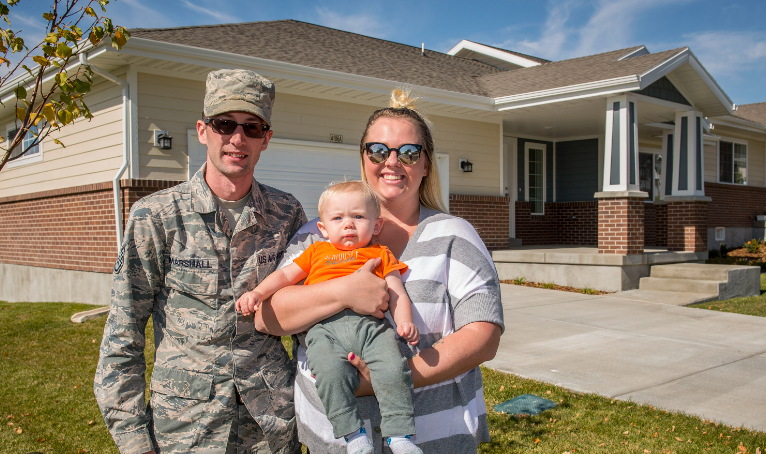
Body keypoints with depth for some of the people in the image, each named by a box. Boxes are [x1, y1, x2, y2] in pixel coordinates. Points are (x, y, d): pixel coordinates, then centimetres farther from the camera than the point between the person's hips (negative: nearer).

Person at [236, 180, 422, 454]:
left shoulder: (380, 254, 26)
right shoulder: (317, 252, 31)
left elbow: (397, 293, 16)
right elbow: (285, 275, 31)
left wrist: (405, 323, -4)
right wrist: (257, 293, 14)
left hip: (370, 322, 0)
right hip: (324, 328, 1)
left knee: (393, 367, -27)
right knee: (330, 370, -30)